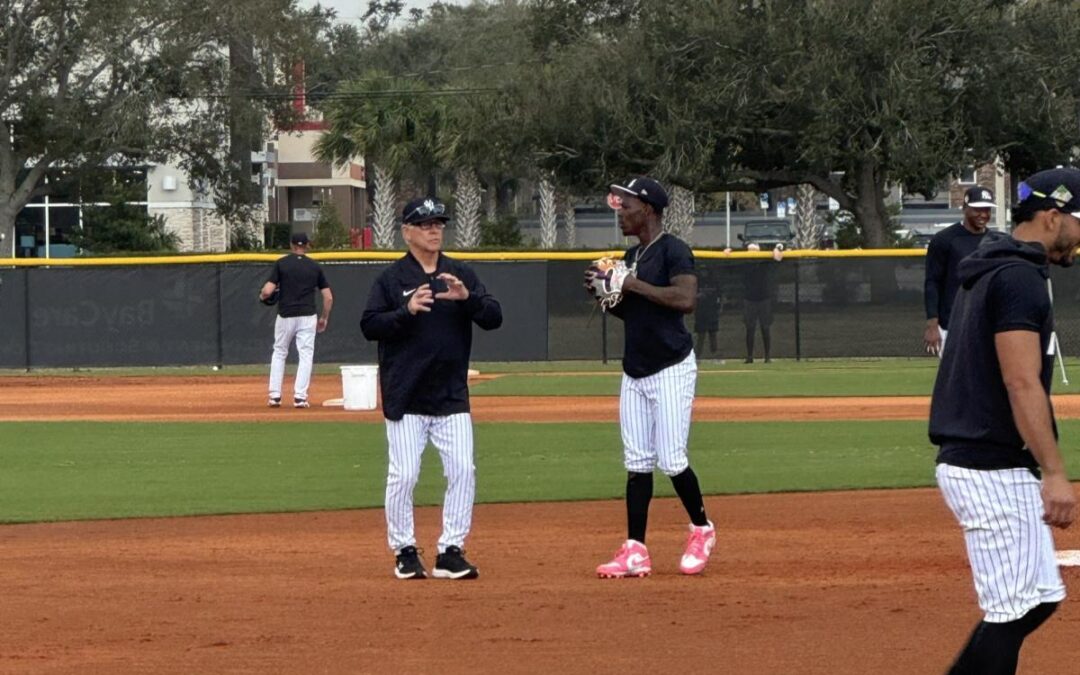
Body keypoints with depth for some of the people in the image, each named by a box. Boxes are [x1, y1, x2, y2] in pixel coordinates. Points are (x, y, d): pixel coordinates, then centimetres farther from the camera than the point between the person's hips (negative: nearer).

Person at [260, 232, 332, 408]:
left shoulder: (281, 263, -2)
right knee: (306, 355, 4)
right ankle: (300, 396, -6)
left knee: (279, 353, 15)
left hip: (285, 316, 0)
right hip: (307, 317, 0)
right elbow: (328, 297, 3)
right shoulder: (315, 267, 5)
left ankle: (275, 395, 11)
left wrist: (262, 296, 13)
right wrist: (324, 318, 16)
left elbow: (267, 291, -10)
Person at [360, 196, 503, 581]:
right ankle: (404, 550, 10)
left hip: (452, 396, 3)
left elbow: (494, 318, 2)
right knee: (403, 474, -3)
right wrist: (406, 311, -23)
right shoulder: (392, 278, 0)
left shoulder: (461, 275, 9)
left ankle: (451, 551, 5)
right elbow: (369, 326, -8)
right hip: (406, 398, -3)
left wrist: (466, 298, -17)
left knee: (462, 470, -3)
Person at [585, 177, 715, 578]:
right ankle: (635, 552, 2)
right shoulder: (631, 257, 16)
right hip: (635, 372, 8)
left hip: (671, 369, -8)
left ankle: (701, 530, 14)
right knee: (637, 462, 3)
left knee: (671, 461, -8)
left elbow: (686, 299, -25)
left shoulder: (673, 251, -11)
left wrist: (635, 286, -20)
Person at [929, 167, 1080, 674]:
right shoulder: (1020, 276, -14)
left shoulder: (990, 272, 17)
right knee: (1012, 610, -6)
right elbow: (1022, 384, -22)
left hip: (966, 460, 10)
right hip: (993, 470, -10)